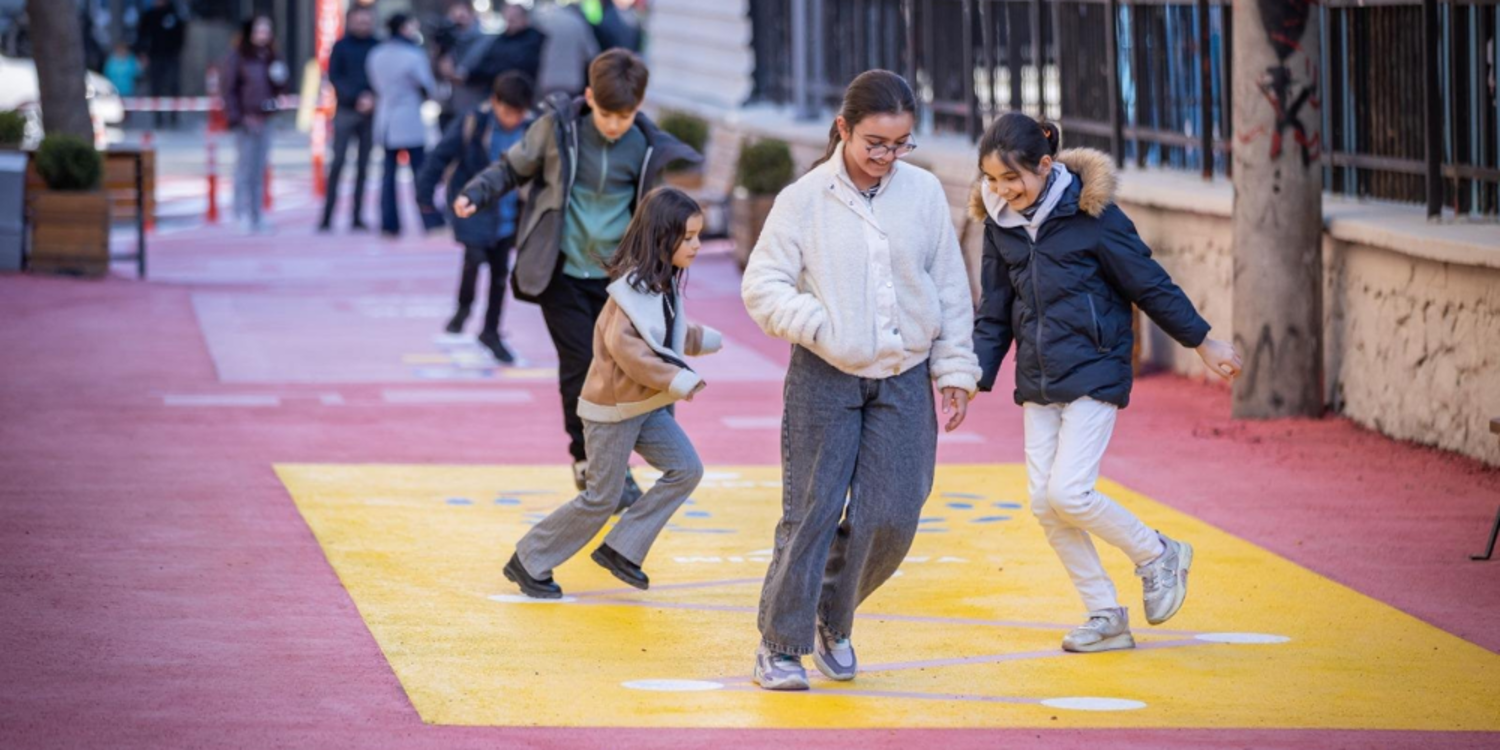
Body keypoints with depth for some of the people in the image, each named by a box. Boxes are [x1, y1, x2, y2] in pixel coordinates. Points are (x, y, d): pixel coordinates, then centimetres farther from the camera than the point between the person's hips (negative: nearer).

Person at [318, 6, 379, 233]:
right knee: (338, 162, -7)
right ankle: (327, 216, -6)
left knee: (363, 165, 3)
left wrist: (373, 97, -13)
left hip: (369, 111, 2)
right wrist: (356, 97, -14)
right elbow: (334, 77, -2)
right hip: (346, 110, -2)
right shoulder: (341, 47, 2)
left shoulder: (377, 46, 6)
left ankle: (357, 216, 6)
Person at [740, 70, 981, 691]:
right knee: (812, 513, -2)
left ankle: (833, 621, 23)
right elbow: (763, 287, -6)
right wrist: (825, 329, -17)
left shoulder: (924, 192, 2)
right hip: (825, 381, -2)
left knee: (891, 518, -2)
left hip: (905, 380, 3)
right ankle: (781, 645, 10)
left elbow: (951, 289, 8)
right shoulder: (804, 200, -6)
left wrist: (955, 370, 5)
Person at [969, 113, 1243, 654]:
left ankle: (1158, 555, 11)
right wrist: (975, 379, 3)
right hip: (1038, 382, 6)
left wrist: (1202, 342, 3)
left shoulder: (1092, 215, -13)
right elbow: (994, 315, 12)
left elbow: (1149, 284, -4)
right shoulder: (999, 223, 3)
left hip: (1093, 375, -6)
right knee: (1044, 503, 2)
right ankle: (1105, 617, 14)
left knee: (1068, 493, -15)